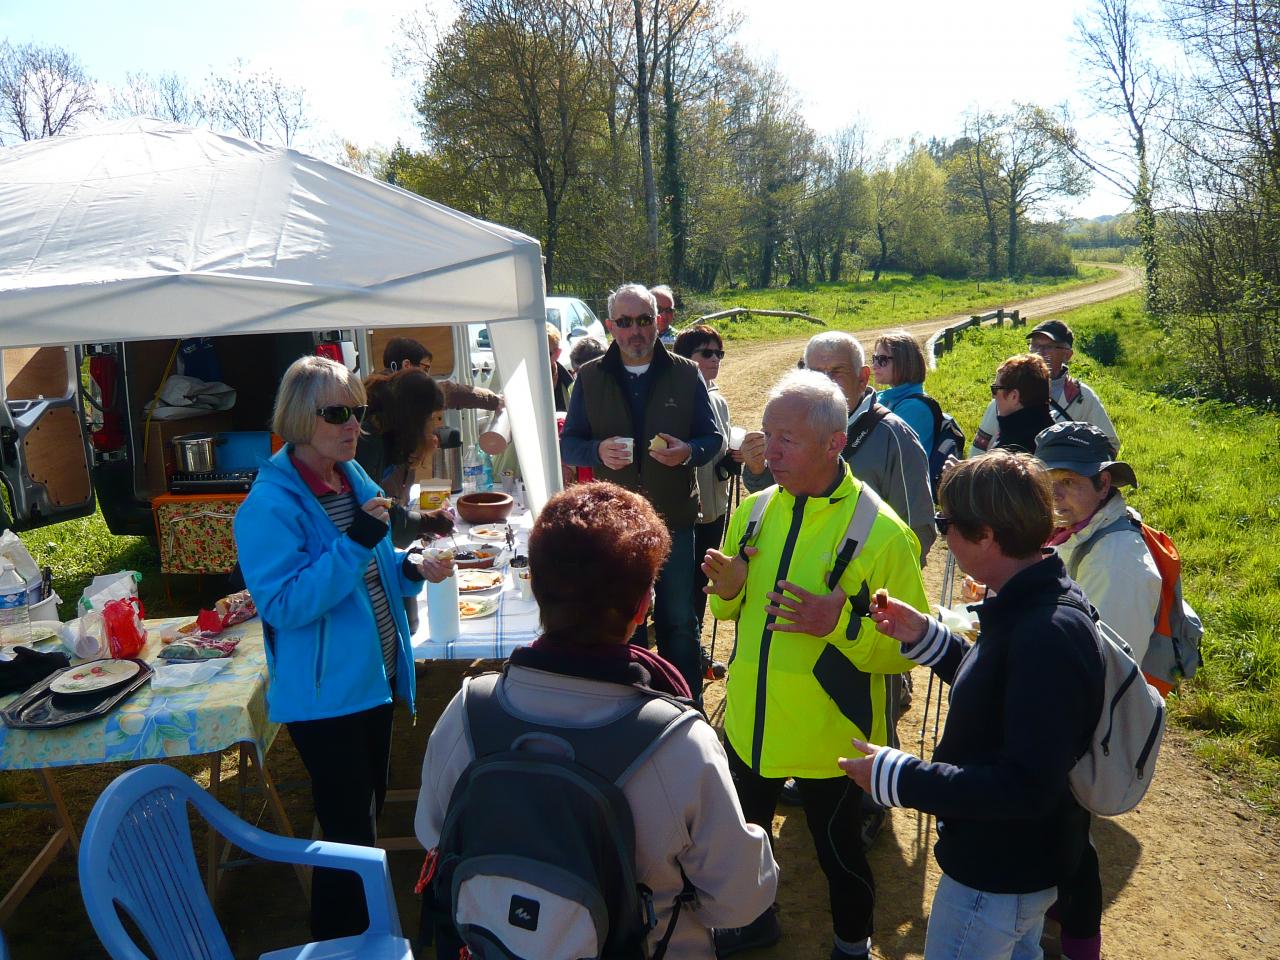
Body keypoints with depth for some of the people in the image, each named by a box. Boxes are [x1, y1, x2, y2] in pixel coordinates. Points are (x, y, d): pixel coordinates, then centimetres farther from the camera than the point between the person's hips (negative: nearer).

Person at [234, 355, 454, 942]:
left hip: (374, 676, 9)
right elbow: (281, 605, -26)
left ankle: (366, 931, 44)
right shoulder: (269, 506, -20)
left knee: (369, 811, 23)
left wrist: (411, 569, -4)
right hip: (324, 692, -8)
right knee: (348, 831, 2)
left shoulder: (353, 479, 4)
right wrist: (355, 542, -32)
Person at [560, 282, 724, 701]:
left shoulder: (686, 375, 1)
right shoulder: (590, 378, 3)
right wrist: (597, 451, -19)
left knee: (678, 622, 10)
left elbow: (713, 437, 3)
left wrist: (689, 453, -20)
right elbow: (567, 445, 4)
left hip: (674, 519, -1)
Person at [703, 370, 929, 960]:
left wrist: (841, 622, -31)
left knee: (838, 850, 16)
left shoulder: (882, 534, -19)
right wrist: (728, 590, -12)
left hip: (829, 734, -5)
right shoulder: (754, 511, -3)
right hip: (750, 723, 5)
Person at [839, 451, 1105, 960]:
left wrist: (898, 778, -31)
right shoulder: (1041, 599, -3)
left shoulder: (1048, 637, -36)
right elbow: (997, 689, 11)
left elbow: (1026, 785, -36)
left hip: (1001, 875, -9)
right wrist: (923, 635, 0)